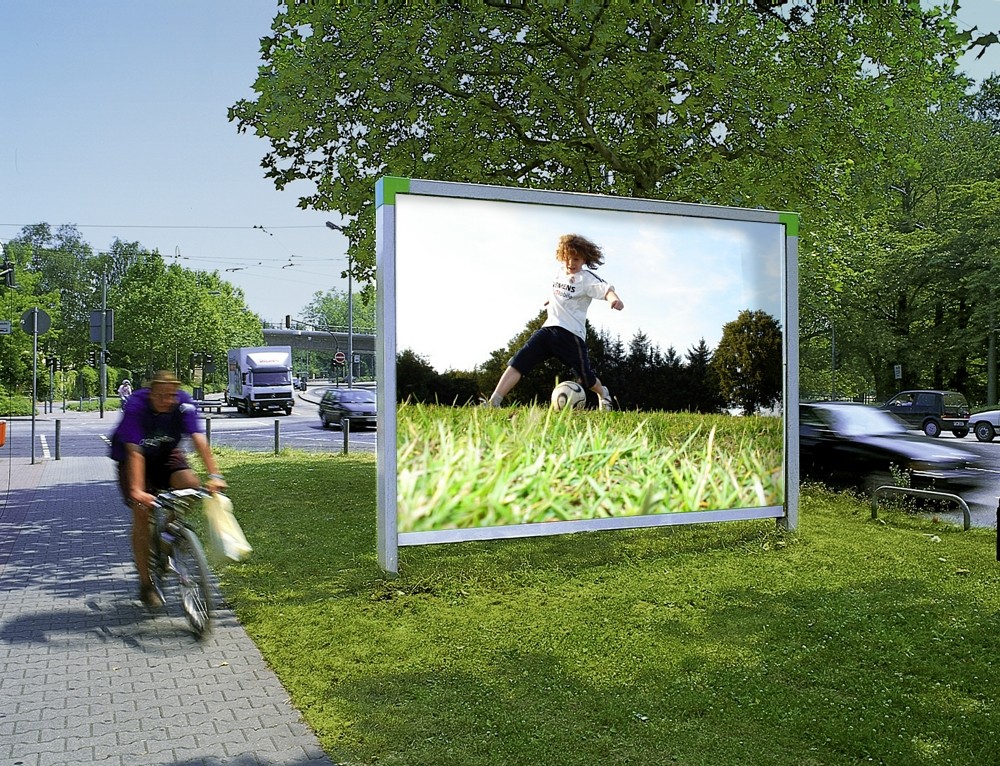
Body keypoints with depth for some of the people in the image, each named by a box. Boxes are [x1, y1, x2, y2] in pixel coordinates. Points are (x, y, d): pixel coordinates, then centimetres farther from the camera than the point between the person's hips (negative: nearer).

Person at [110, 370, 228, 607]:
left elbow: (198, 439, -32)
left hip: (165, 454, 3)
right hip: (130, 457, -3)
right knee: (142, 513, -14)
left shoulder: (184, 403, -24)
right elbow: (135, 452, -37)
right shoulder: (136, 406, -31)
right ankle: (146, 584, -2)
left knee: (190, 484, -25)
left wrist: (214, 475, -42)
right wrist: (137, 490, -47)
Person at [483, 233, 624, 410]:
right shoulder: (559, 274, 15)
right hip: (548, 328, 6)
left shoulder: (586, 278, -7)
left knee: (585, 377, 6)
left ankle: (603, 394, 43)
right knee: (518, 361, -13)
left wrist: (614, 298, -46)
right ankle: (493, 403, -20)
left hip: (571, 333, -5)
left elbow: (606, 289, -26)